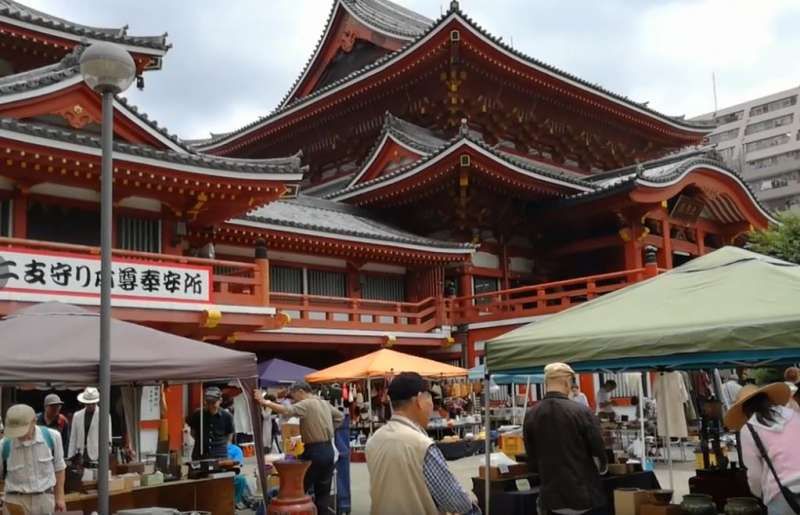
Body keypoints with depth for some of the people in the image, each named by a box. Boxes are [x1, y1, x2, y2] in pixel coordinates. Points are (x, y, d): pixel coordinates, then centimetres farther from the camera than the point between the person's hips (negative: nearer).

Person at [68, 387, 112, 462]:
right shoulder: (77, 416, 13)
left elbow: (107, 439, 0)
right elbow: (73, 439, 14)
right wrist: (70, 458, 9)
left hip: (97, 456, -3)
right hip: (81, 455, 3)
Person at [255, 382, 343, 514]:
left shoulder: (306, 404, -12)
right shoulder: (325, 403, 13)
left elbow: (287, 411, -28)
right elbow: (340, 417, 26)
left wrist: (264, 402, -28)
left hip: (314, 451, -8)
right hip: (328, 450, 8)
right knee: (323, 491, 10)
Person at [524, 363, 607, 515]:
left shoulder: (530, 415, -3)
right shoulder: (582, 412, -13)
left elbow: (532, 460, 4)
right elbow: (598, 453, -7)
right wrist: (601, 469, 15)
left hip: (551, 498, 2)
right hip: (584, 496, -2)